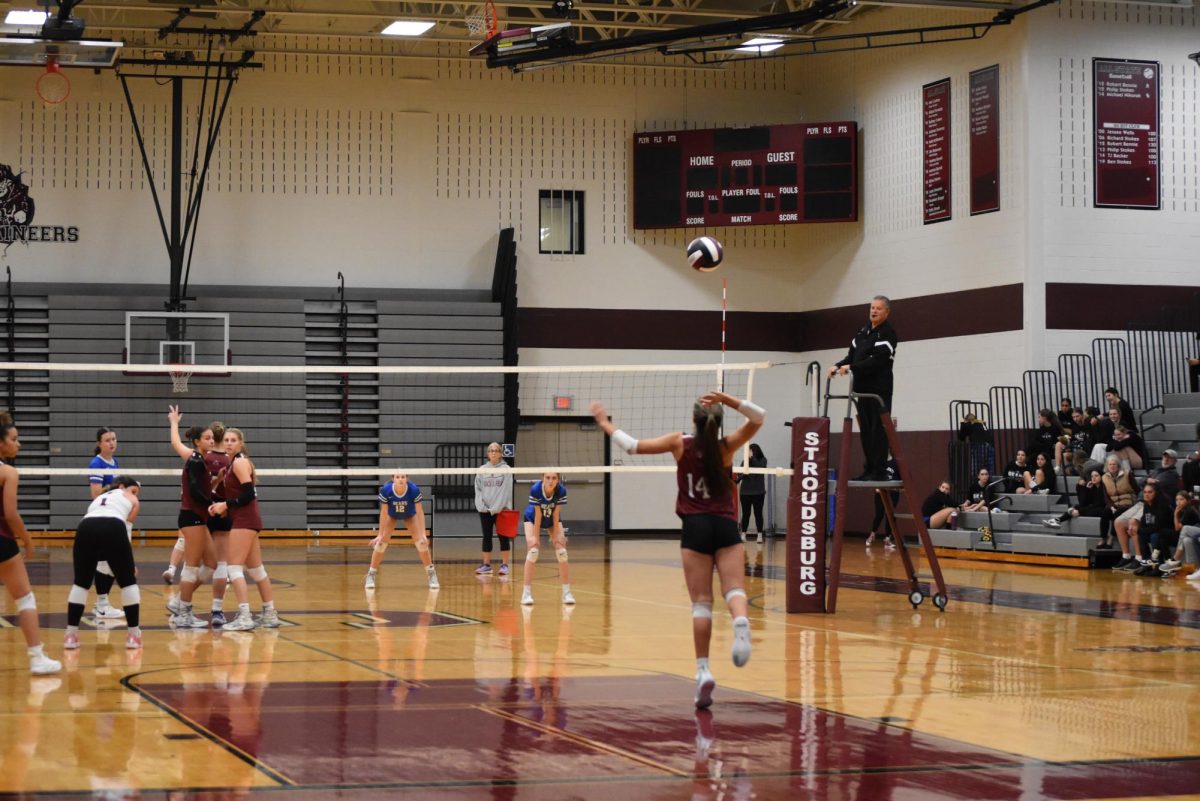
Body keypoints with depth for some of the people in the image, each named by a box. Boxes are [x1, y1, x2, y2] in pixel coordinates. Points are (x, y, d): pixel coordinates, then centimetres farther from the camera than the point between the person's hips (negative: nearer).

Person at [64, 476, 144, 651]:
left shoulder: (99, 498, 41)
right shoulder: (131, 500, 30)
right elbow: (126, 528, 22)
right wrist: (129, 565, 28)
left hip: (85, 528, 3)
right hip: (113, 528, -3)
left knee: (81, 583, 20)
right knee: (128, 582, 15)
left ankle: (71, 636, 17)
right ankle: (134, 635, 16)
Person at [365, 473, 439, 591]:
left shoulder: (414, 490, -36)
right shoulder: (386, 490, -35)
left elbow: (419, 512, -28)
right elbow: (383, 513, -25)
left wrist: (423, 534, -32)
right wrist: (380, 535, -24)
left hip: (410, 515, 0)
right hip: (391, 515, 0)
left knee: (421, 542, -12)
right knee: (380, 543, -9)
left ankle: (431, 575, 2)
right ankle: (370, 576, 6)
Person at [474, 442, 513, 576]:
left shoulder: (506, 469, -1)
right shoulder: (482, 470, 10)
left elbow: (506, 490, -7)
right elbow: (478, 489, 8)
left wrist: (497, 508, -14)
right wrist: (481, 506, -6)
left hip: (501, 509, -3)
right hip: (485, 510, 3)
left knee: (503, 537, -1)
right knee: (486, 537, 6)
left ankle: (504, 565, 1)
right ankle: (486, 565, 10)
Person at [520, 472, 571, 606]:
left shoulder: (561, 491, -30)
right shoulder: (535, 490, -35)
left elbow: (556, 514, -21)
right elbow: (538, 515, -27)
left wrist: (556, 535, -15)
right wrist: (535, 536, -21)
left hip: (552, 519, 2)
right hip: (533, 518, -2)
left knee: (561, 551, -8)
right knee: (532, 550, -18)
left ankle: (566, 592, 1)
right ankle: (527, 593, -12)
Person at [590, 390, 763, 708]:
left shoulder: (680, 443, 3)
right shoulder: (727, 446, 3)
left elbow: (632, 446, 4)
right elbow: (759, 417, 5)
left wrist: (605, 423, 16)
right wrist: (727, 400, -7)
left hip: (695, 527, 0)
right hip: (726, 527, 0)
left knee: (701, 601, 2)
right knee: (734, 589, -10)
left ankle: (703, 670, -5)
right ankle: (740, 622, -45)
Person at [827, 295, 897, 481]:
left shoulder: (888, 333, -8)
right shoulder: (863, 332, 18)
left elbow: (877, 360, -18)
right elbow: (851, 355, 16)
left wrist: (851, 368, -23)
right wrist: (838, 366, -3)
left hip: (880, 389, -8)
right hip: (862, 388, 8)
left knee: (878, 430, -8)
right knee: (866, 431, 8)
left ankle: (879, 471, -7)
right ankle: (868, 470, 12)